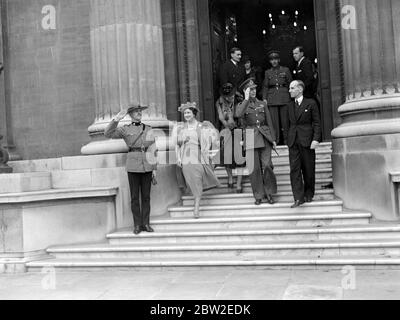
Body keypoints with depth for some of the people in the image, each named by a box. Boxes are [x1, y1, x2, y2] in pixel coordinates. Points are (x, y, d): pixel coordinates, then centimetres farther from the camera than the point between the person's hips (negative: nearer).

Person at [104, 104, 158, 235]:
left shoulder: (149, 129, 10)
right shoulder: (125, 130, 5)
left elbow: (153, 150, 9)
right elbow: (108, 134, -7)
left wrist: (154, 168, 5)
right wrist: (116, 119, -17)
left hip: (147, 166, 2)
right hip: (133, 166, -2)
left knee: (146, 196, 5)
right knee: (134, 197, 3)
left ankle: (146, 223, 14)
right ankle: (137, 225, 11)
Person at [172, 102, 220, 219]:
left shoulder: (201, 126, 3)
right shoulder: (180, 128, 9)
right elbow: (177, 144, 8)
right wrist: (178, 157, 0)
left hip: (198, 158, -2)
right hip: (185, 159, 2)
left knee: (197, 182, -5)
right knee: (192, 183, -1)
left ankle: (196, 208, -3)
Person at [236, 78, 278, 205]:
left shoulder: (263, 104, 14)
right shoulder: (242, 105, 8)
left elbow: (269, 122, 14)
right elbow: (239, 115, -18)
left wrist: (273, 139, 8)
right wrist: (246, 99, -15)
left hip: (265, 138, 1)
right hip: (251, 139, -1)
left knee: (267, 165, -8)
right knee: (254, 168, -2)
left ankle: (269, 193, 9)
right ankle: (259, 196, 10)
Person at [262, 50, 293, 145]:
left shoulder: (286, 70, 9)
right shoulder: (267, 72, 13)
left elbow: (290, 84, 10)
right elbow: (265, 87, 11)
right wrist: (264, 98, 0)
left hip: (284, 98, -1)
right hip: (272, 99, 1)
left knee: (285, 119, -1)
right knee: (274, 120, -4)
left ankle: (286, 140, 6)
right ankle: (275, 140, 1)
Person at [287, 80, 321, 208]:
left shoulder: (311, 103, 2)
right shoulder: (290, 106, 16)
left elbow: (317, 123, -2)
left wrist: (316, 139, -12)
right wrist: (289, 140, 7)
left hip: (306, 141, -4)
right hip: (293, 142, 4)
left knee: (308, 170, 4)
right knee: (294, 170, -5)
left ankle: (309, 195, 19)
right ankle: (299, 198, -5)